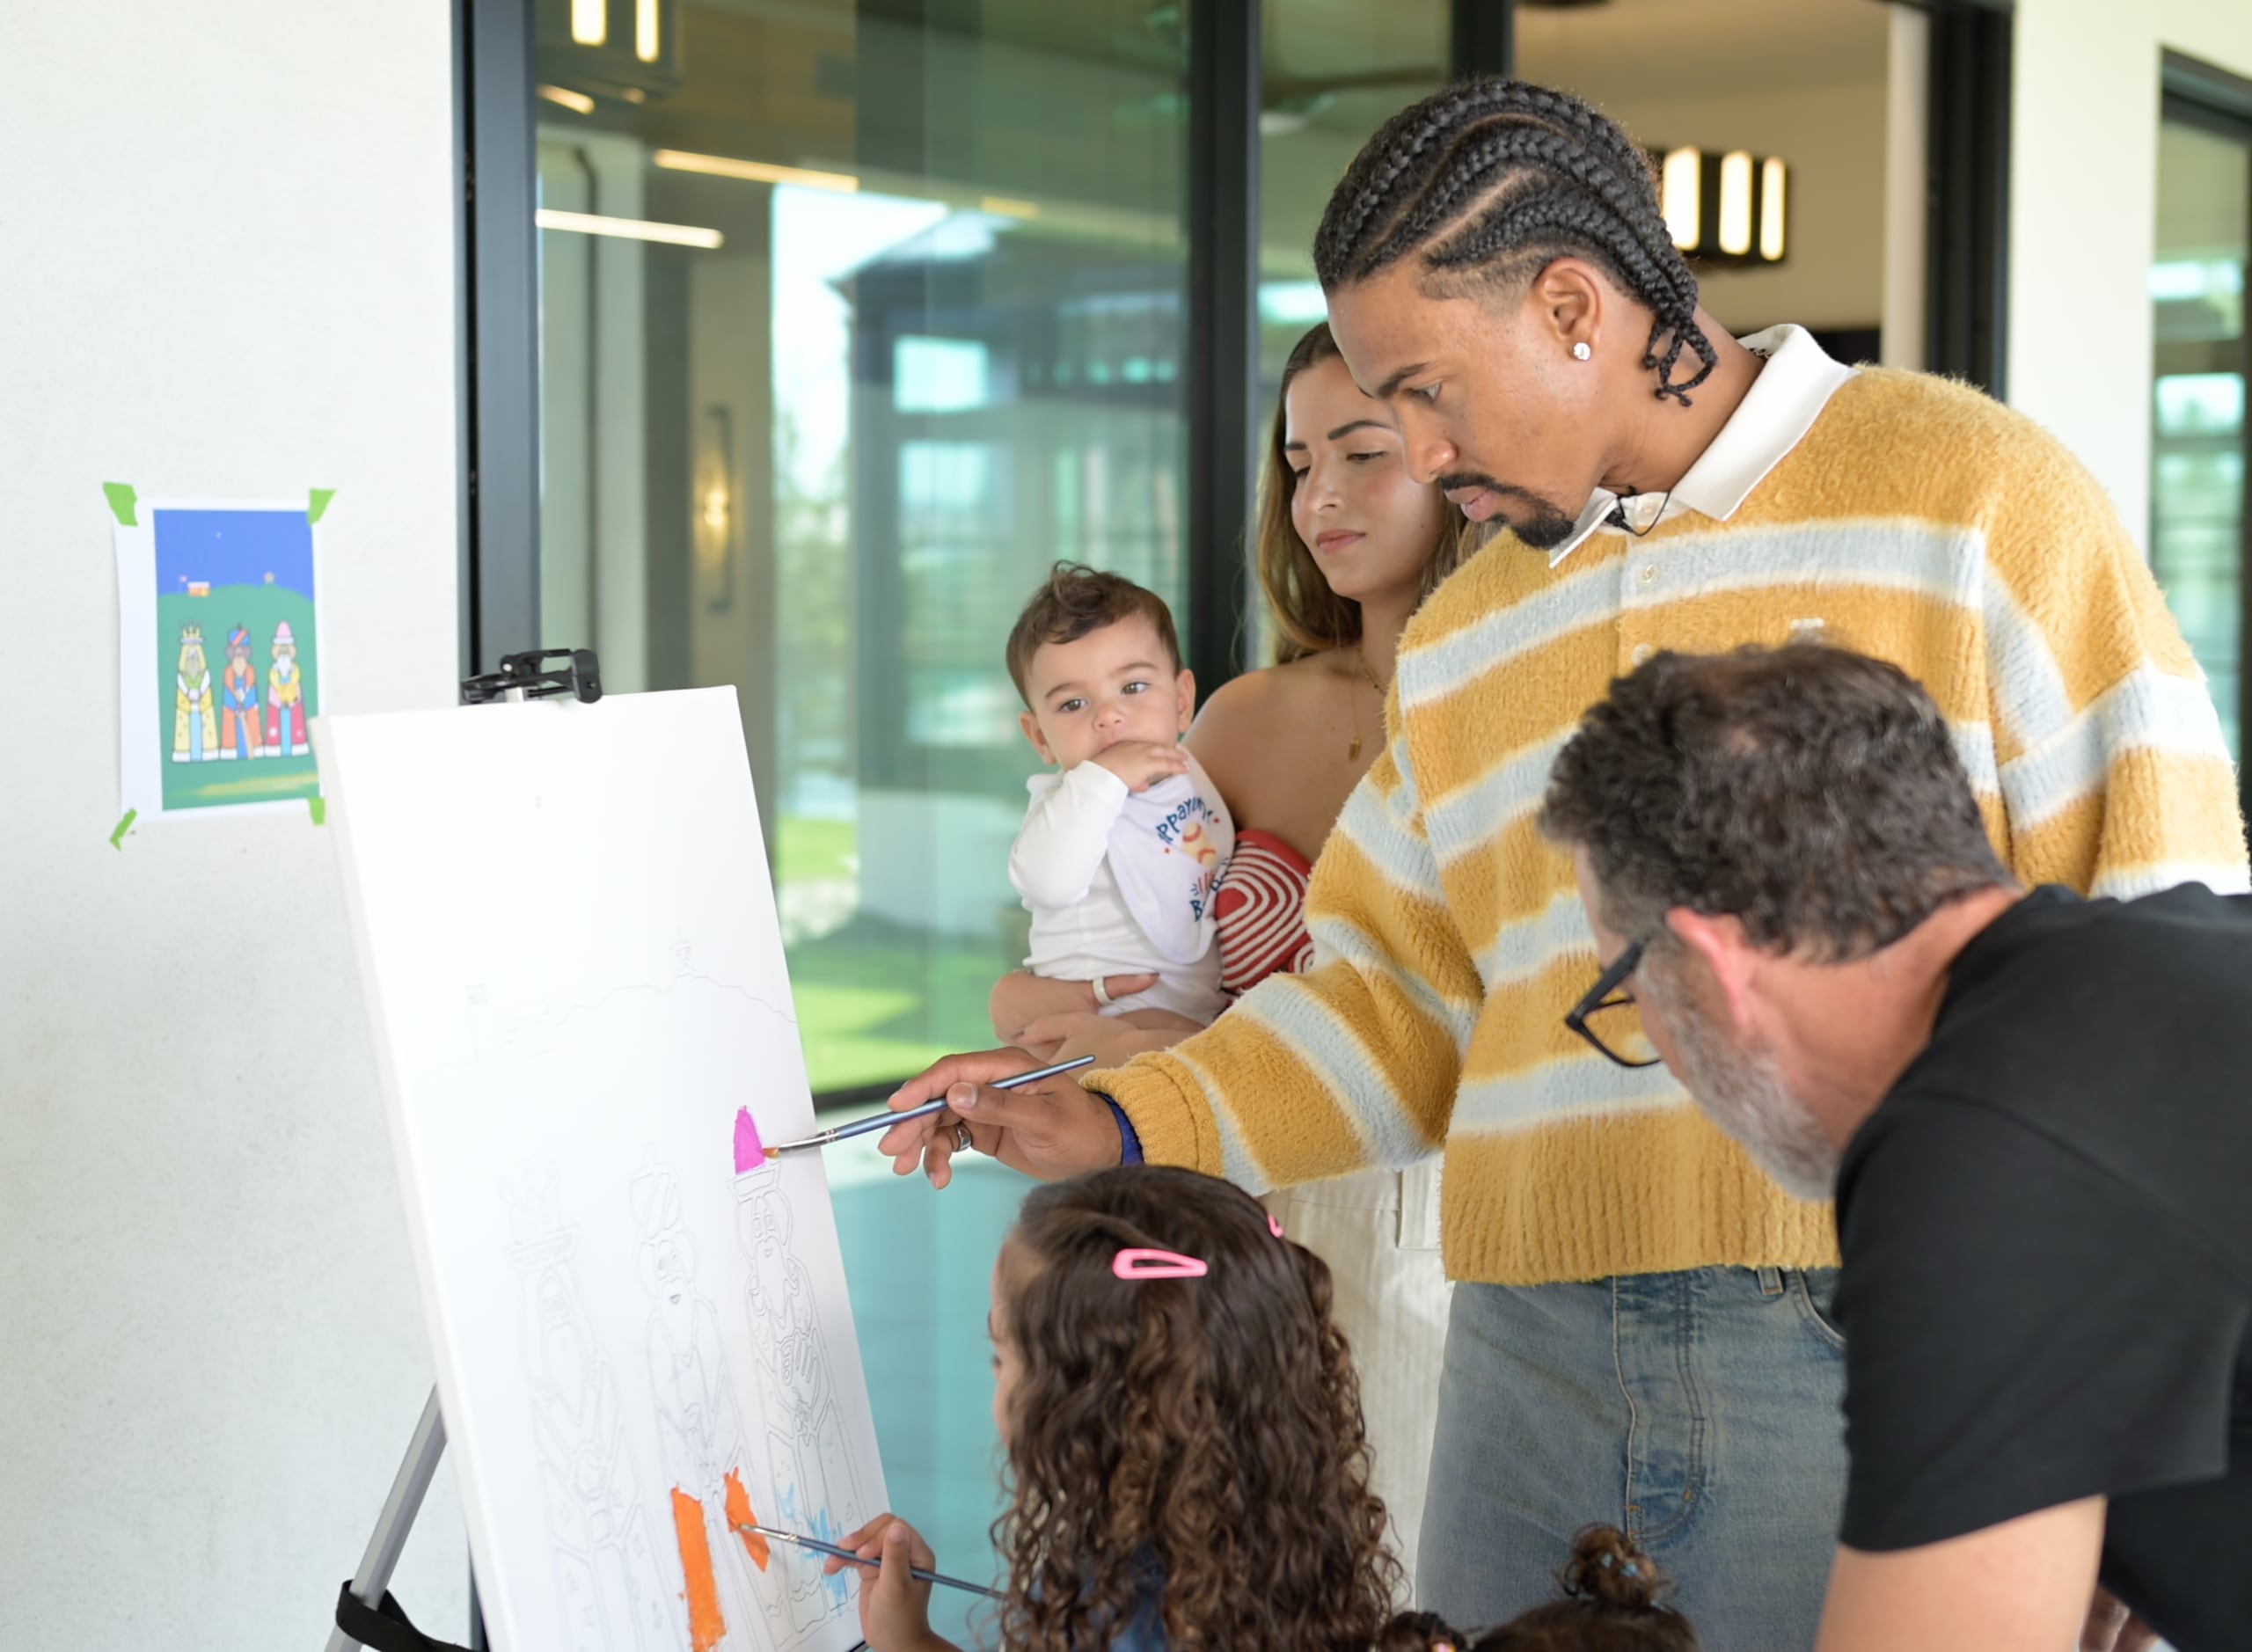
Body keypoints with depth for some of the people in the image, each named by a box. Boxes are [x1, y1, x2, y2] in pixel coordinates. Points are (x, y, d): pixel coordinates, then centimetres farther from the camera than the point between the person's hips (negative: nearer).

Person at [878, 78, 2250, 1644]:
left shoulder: (1971, 490, -1)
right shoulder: (1458, 638, 17)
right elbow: (1392, 997, 19)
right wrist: (1123, 1129, 7)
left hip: (1880, 1347, -5)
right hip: (1529, 1353, 5)